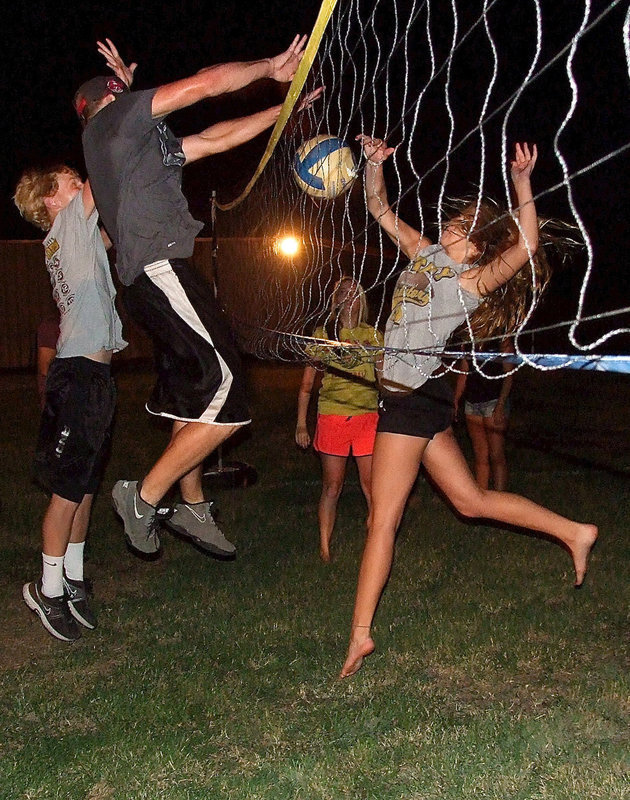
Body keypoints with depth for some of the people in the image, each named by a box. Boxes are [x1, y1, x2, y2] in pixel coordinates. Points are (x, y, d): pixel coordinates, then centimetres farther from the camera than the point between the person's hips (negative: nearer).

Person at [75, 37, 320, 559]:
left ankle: (192, 507, 27)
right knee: (226, 399, -14)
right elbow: (209, 82, -3)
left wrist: (286, 108, 28)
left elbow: (217, 139, 29)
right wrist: (270, 67, 11)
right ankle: (145, 497, -6)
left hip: (155, 278, 10)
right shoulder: (113, 118, 3)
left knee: (196, 401, 16)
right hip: (159, 268, -10)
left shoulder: (143, 141, 29)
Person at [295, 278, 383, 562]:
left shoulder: (373, 335, 10)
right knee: (332, 486, 5)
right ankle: (324, 548, 15)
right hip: (332, 417, -1)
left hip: (368, 417, 1)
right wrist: (301, 422, 5)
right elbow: (307, 382, 8)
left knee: (371, 485, 0)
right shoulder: (323, 333, 6)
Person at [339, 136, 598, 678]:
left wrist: (523, 186, -37)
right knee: (470, 499, 15)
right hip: (408, 394, 9)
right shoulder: (427, 254, 12)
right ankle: (573, 532, 21)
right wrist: (375, 162, 4)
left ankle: (360, 634, 1)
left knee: (383, 518, -6)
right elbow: (379, 208, 18)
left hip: (416, 394, -9)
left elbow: (525, 250, -27)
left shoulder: (471, 281, -9)